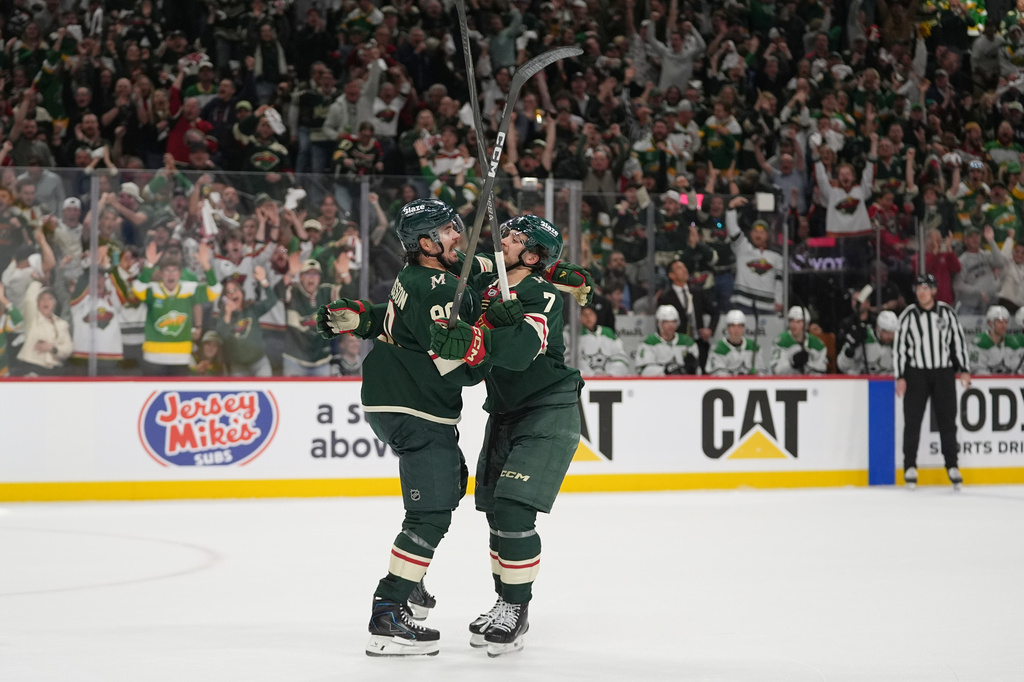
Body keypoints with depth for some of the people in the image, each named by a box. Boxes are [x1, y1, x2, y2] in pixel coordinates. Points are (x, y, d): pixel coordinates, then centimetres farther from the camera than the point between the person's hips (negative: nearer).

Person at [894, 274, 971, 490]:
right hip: (916, 373, -1)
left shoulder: (947, 312, 1)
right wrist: (900, 377, -6)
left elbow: (959, 340, 6)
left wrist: (964, 370, 1)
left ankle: (952, 466, 11)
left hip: (943, 373, 1)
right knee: (912, 421, -1)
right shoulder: (908, 315, -2)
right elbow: (898, 346, -1)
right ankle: (910, 467, 6)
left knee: (947, 421, 3)